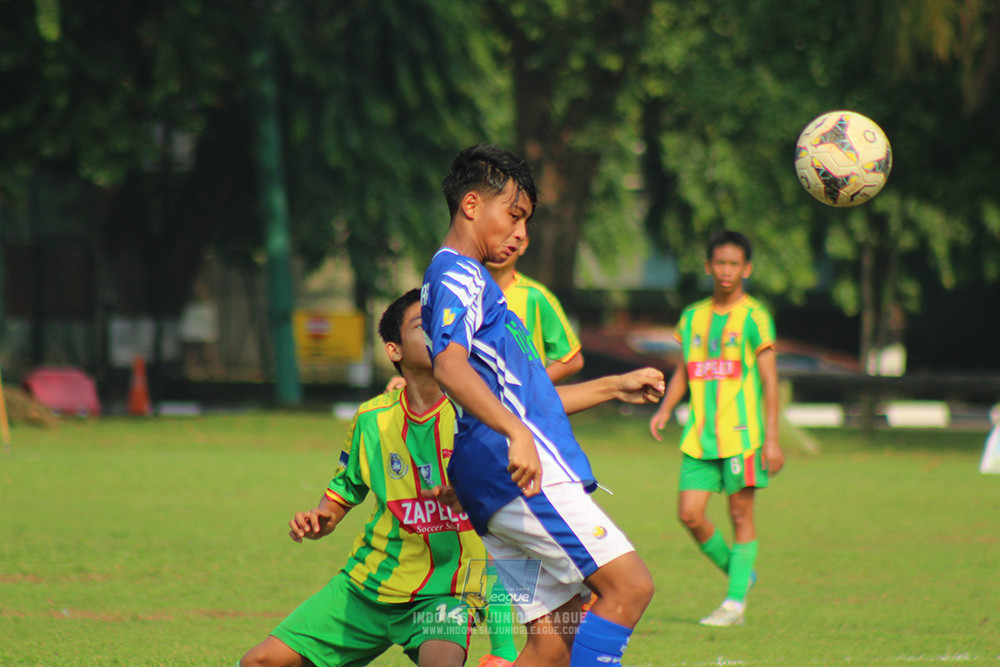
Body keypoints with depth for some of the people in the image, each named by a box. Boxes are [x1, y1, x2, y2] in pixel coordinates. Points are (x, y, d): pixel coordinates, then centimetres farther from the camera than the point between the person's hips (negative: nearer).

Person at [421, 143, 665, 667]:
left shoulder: (469, 280, 28)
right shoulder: (457, 274, -4)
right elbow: (450, 367, -24)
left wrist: (615, 387, 36)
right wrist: (516, 434, -37)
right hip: (526, 475, -10)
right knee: (628, 585, -16)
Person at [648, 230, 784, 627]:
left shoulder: (753, 317, -2)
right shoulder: (693, 317, 13)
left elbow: (769, 381, -3)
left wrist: (771, 438, -9)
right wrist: (665, 408, 3)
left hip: (742, 432, -5)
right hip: (700, 435, 5)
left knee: (741, 514, -2)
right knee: (689, 513, -2)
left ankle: (735, 602, 1)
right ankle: (737, 572, 20)